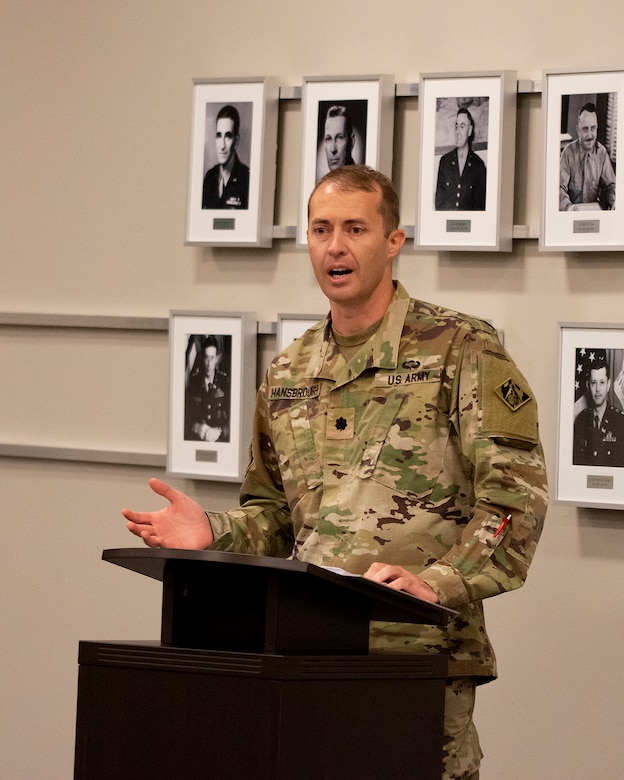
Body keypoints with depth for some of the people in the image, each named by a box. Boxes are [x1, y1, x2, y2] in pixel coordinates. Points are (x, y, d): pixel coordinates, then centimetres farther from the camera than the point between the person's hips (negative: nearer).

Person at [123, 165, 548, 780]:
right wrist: (215, 532, 3)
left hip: (421, 655, -5)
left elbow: (515, 493, -9)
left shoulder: (461, 350, -2)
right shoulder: (287, 373, 17)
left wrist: (438, 583, -20)